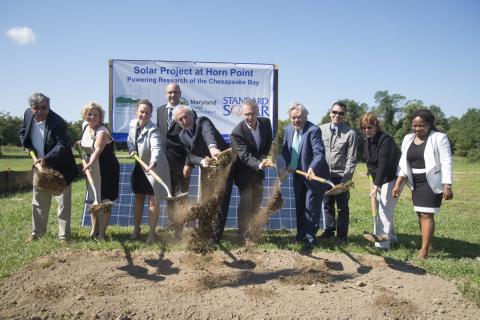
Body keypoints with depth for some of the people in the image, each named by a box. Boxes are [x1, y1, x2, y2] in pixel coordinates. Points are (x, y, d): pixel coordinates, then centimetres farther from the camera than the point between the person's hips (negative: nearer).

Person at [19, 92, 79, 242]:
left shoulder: (58, 122, -24)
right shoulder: (28, 114, -4)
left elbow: (62, 145, -30)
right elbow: (23, 132, 15)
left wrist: (47, 159, -41)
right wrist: (27, 146, -1)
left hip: (59, 167, -6)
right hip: (40, 164, 6)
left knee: (63, 201, 0)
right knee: (38, 200, 15)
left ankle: (64, 235, 9)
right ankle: (37, 232, 28)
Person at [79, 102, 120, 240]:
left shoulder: (102, 131, -22)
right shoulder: (85, 125, 2)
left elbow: (97, 150, -40)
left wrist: (90, 164, -54)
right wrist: (81, 143, 12)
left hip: (106, 168, -8)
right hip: (91, 167, 8)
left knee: (104, 200, -1)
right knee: (92, 199, 15)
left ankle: (101, 233, 9)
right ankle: (94, 230, 28)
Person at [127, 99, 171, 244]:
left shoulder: (153, 130, -27)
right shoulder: (133, 124, -5)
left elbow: (156, 148, -44)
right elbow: (130, 140, 13)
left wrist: (153, 163, -63)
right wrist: (131, 149, -9)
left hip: (154, 168, -6)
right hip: (139, 167, 6)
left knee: (153, 200, 1)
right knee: (138, 199, 16)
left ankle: (152, 232, 16)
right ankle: (136, 228, 33)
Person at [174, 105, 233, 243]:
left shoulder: (202, 121, -14)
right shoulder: (182, 135, 4)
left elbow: (208, 133, -36)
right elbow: (191, 155, -2)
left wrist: (213, 147, -59)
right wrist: (201, 161, -25)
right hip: (206, 167, 6)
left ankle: (216, 235, 1)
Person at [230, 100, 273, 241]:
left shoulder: (266, 122, -11)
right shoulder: (237, 132, -29)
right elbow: (245, 156, -36)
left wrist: (263, 159, -9)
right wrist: (259, 164, -53)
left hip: (258, 171, 6)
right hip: (244, 172, -6)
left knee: (256, 202, 16)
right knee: (245, 202, -7)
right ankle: (242, 234, 6)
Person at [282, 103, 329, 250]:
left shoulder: (313, 130, -22)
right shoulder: (288, 129, -1)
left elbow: (319, 153, -30)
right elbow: (285, 149, 9)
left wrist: (312, 168, -45)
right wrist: (288, 164, -8)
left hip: (314, 175, -7)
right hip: (298, 174, 7)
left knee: (312, 207, 2)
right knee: (299, 205, 19)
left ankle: (310, 237, 15)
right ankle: (301, 232, 35)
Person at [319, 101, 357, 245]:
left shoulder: (350, 133, -7)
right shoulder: (321, 129, 2)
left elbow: (351, 159, -8)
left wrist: (346, 179, -13)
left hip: (341, 175, -3)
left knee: (342, 207, 6)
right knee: (327, 204, 17)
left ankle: (342, 235, 19)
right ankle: (329, 229, 34)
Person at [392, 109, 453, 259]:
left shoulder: (439, 138, -9)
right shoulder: (408, 139, 7)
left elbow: (446, 163, -13)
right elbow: (403, 163, 8)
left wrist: (447, 186, -18)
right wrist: (398, 184, 2)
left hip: (432, 182, -6)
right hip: (416, 183, 6)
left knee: (427, 215, -8)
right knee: (421, 214, 12)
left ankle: (424, 251, -4)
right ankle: (426, 244, 27)